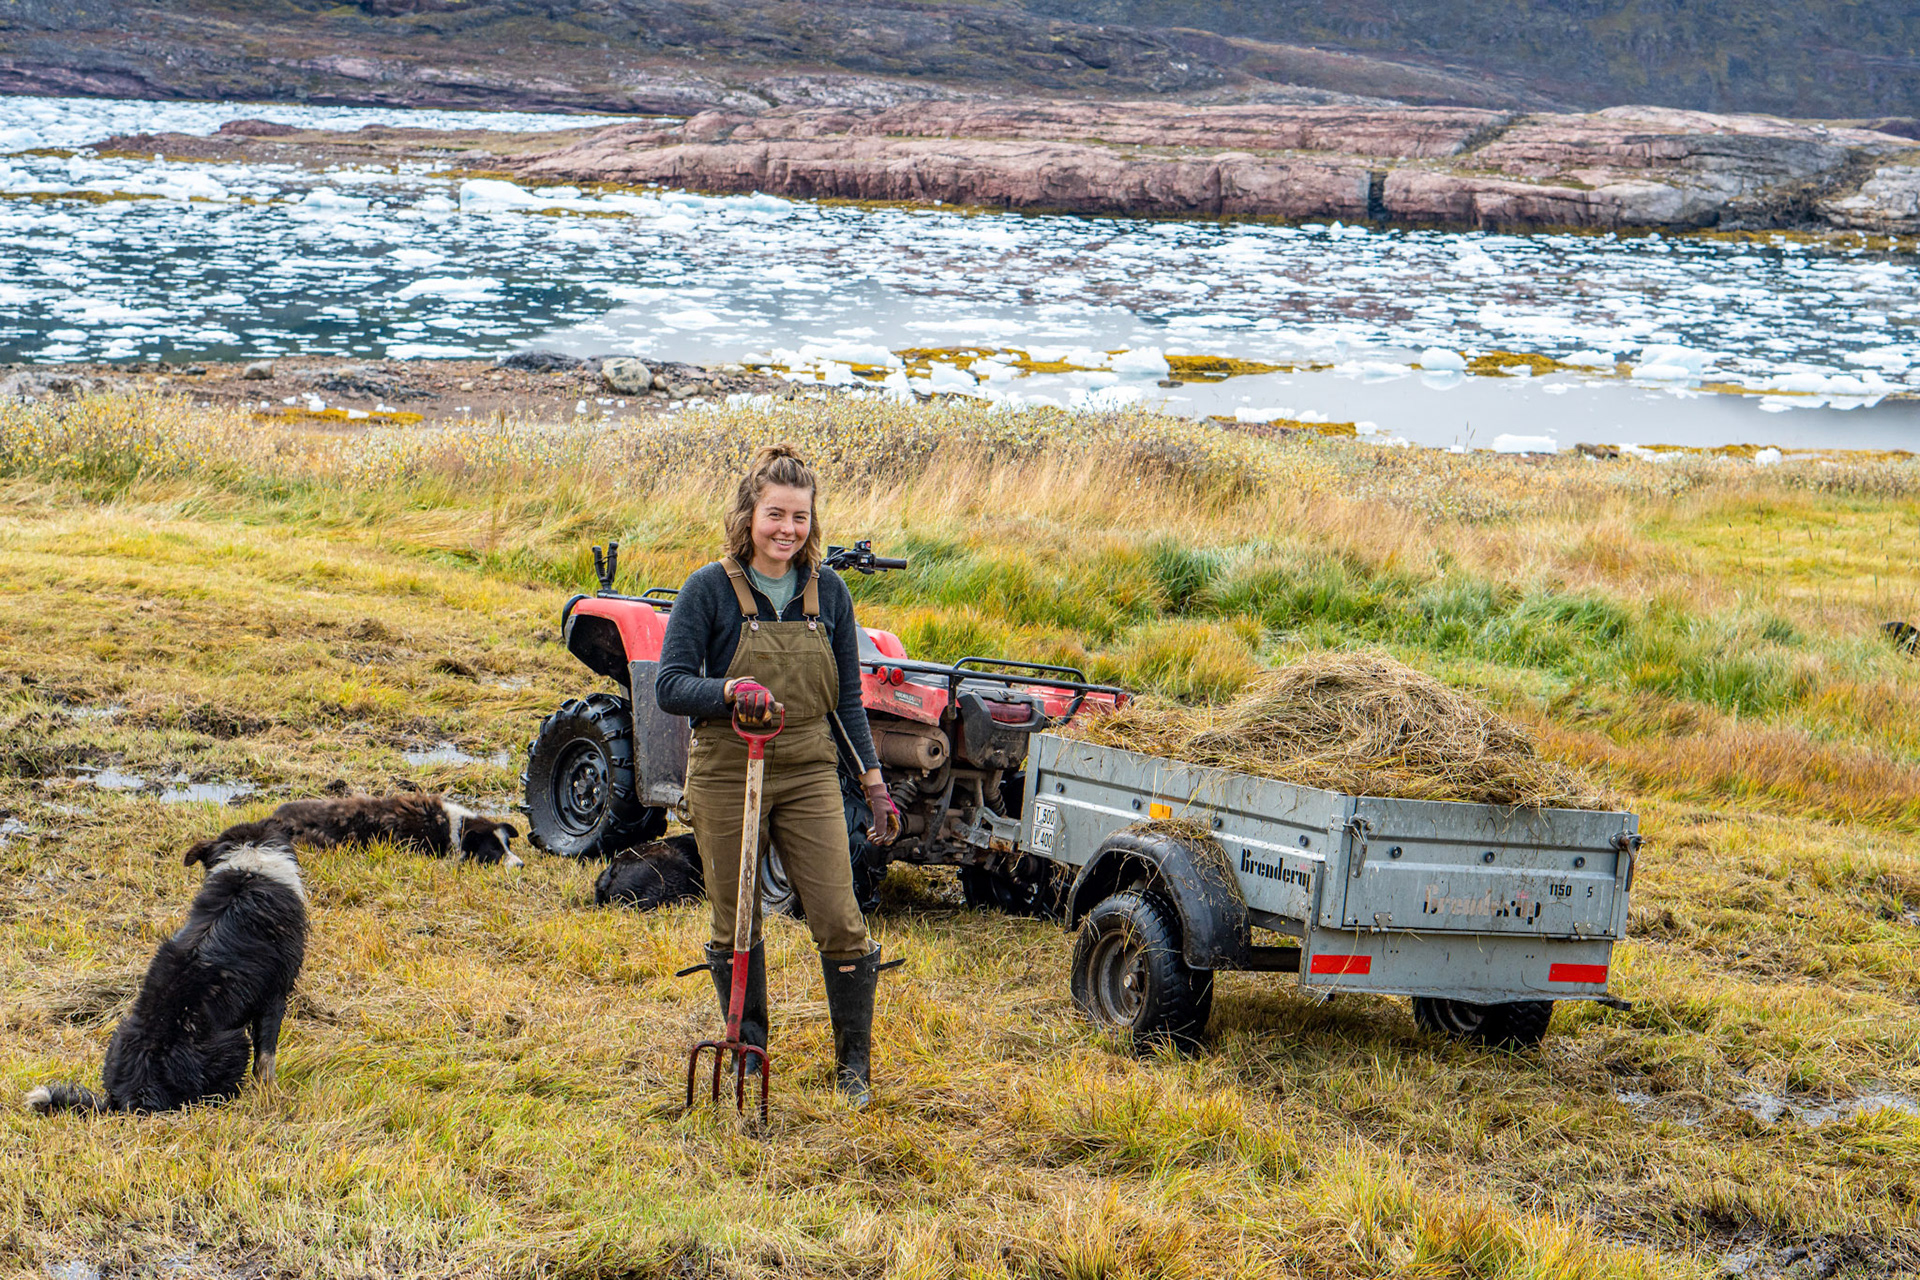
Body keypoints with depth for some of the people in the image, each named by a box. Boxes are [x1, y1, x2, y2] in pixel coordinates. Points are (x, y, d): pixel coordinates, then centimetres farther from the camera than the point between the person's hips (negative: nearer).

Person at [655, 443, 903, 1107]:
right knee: (734, 924, 8)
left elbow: (846, 699, 10)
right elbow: (669, 685, -11)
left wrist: (874, 783, 6)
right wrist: (732, 690, -30)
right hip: (726, 776, -2)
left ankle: (854, 1063, 9)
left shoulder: (827, 591, 3)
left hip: (808, 776, 2)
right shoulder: (711, 589, -7)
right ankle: (747, 1053, 28)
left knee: (839, 919, -6)